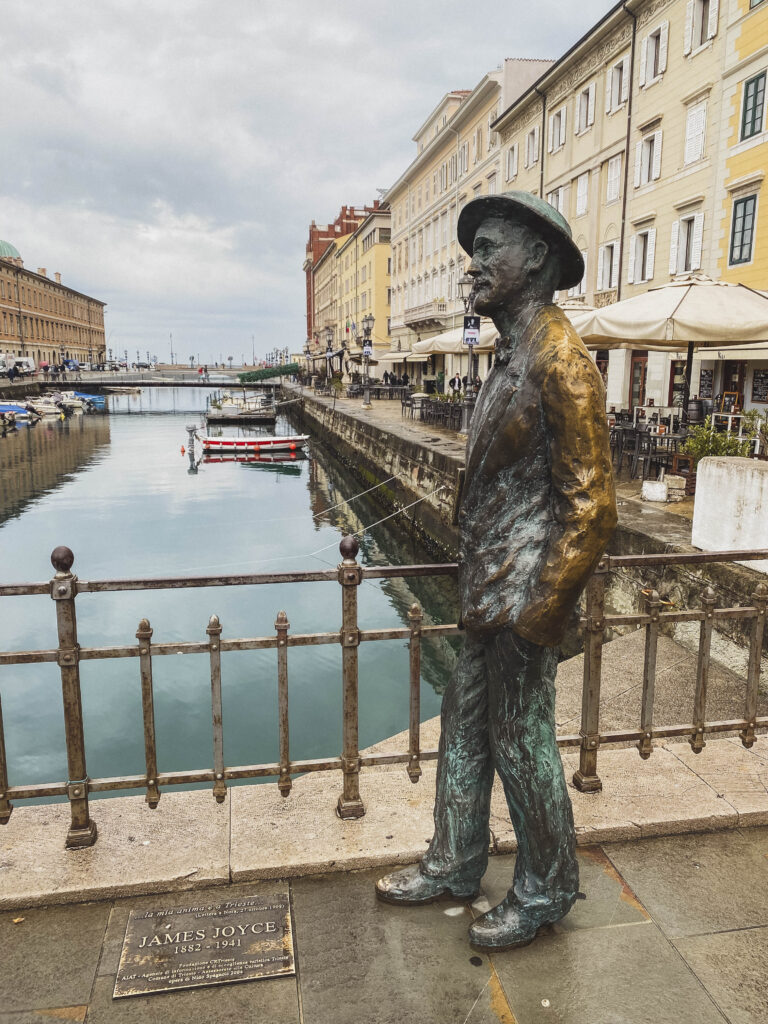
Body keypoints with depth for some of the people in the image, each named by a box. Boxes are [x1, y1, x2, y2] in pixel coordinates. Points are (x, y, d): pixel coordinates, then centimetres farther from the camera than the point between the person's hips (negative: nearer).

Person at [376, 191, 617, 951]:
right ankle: (453, 866, 40)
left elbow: (591, 509, -20)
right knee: (463, 726, 19)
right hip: (486, 591, 9)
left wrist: (535, 613, -20)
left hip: (522, 598, -9)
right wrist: (474, 585, 17)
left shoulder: (560, 361, -17)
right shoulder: (510, 358, 12)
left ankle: (545, 892, 32)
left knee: (521, 746, 8)